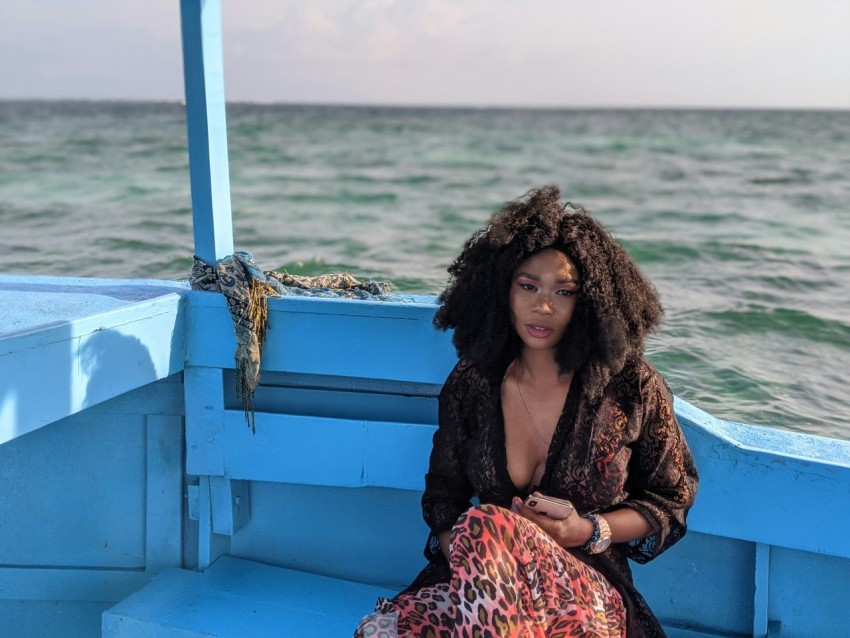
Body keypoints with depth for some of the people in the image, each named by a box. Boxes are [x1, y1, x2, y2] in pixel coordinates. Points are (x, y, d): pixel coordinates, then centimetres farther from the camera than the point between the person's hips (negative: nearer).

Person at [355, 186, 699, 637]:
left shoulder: (631, 387, -1)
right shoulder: (472, 384, 5)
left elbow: (672, 500, 10)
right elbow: (443, 495, 14)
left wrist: (588, 531, -7)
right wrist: (462, 555, -8)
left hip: (588, 596, -2)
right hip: (472, 584, 2)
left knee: (487, 529, -37)